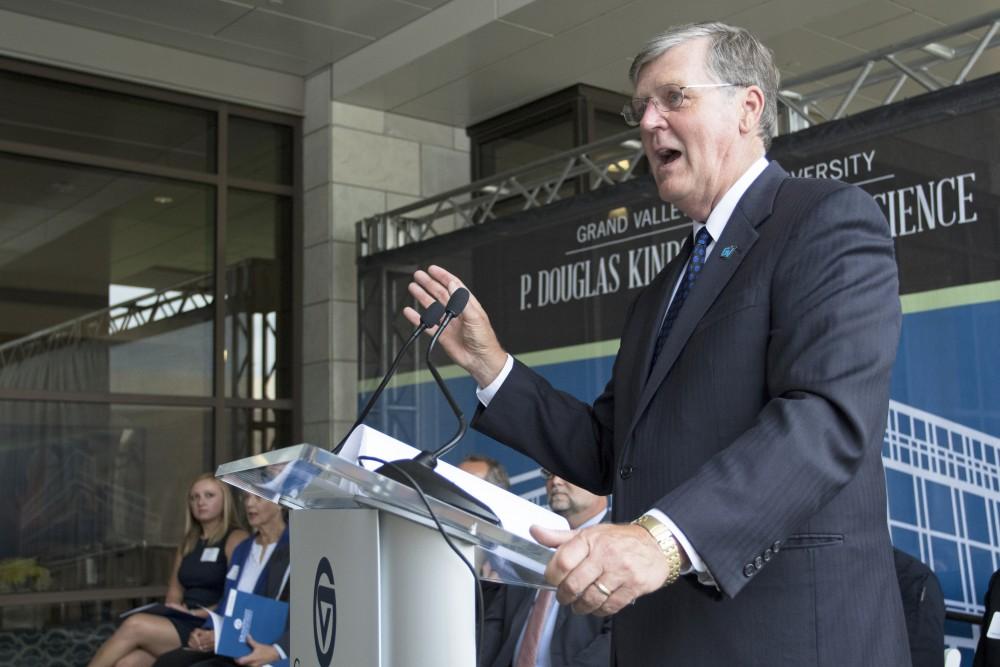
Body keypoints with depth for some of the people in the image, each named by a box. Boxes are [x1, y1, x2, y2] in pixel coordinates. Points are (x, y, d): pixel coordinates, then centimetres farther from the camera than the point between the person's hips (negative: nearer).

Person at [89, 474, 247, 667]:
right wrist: (177, 609, 2)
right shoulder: (188, 543, 21)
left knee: (135, 625, -23)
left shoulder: (236, 539, -2)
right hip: (182, 625, 7)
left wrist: (198, 613, -14)